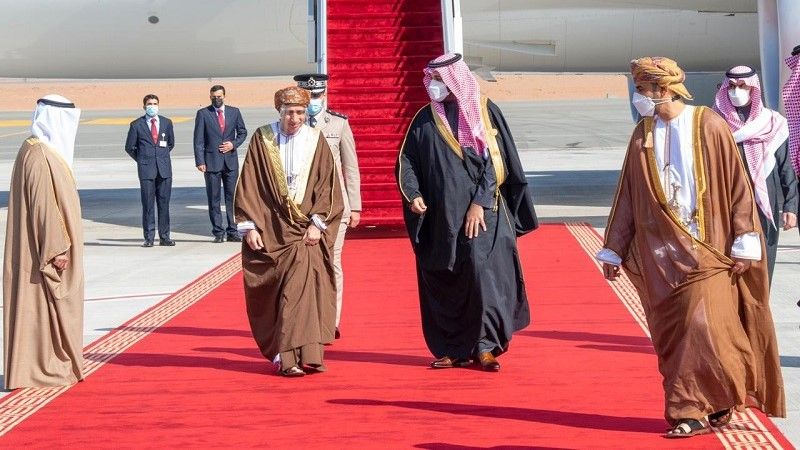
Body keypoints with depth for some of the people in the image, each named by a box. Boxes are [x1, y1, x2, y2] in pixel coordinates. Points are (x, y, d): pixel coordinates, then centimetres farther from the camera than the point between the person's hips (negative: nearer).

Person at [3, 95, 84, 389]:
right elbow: (44, 206, -23)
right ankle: (43, 369, 0)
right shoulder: (40, 157, -19)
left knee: (41, 306, 13)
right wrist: (57, 248, -22)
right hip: (44, 250, -10)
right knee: (45, 306, -4)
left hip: (39, 248, 10)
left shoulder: (38, 152, 12)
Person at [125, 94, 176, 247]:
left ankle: (164, 237, 7)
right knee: (148, 204, -3)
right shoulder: (136, 125, 2)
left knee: (164, 203, 3)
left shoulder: (167, 123, 10)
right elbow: (129, 147, 10)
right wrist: (141, 160, 9)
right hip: (146, 170, -2)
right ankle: (149, 238, 1)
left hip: (164, 168, 2)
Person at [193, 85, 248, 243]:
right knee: (214, 199, 0)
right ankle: (218, 233, 5)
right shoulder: (203, 114, 0)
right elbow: (198, 140, -3)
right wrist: (200, 161, -11)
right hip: (211, 161, -2)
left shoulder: (234, 112, 8)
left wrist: (234, 144, -4)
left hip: (231, 160, 2)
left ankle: (232, 232, 9)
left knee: (232, 197, 3)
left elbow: (242, 132, 16)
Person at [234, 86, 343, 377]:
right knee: (270, 293, 0)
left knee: (304, 279, -17)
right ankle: (286, 353, 12)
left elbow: (328, 185, 3)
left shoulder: (316, 140, 4)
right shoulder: (262, 139, 2)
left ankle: (292, 355, -14)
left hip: (306, 229, 0)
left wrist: (317, 223, -7)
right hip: (270, 229, 1)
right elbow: (248, 186, 2)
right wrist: (249, 226, -4)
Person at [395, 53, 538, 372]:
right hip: (440, 216, 3)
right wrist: (413, 195, -7)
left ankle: (486, 345, -3)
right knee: (444, 281, 4)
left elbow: (496, 161, -6)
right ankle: (453, 349, 11)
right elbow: (406, 161, 10)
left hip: (482, 212, -3)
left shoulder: (484, 112, 0)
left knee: (482, 271, -12)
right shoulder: (426, 119, 9)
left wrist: (479, 203, -14)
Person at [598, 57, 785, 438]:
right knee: (672, 335, 2)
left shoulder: (708, 127, -5)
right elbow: (628, 196, 13)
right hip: (660, 254, 4)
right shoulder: (643, 136, 8)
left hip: (706, 249, -4)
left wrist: (744, 244, -7)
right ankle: (692, 411, 11)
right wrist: (614, 250, 14)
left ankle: (693, 410, 6)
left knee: (701, 326, -9)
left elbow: (736, 185, -4)